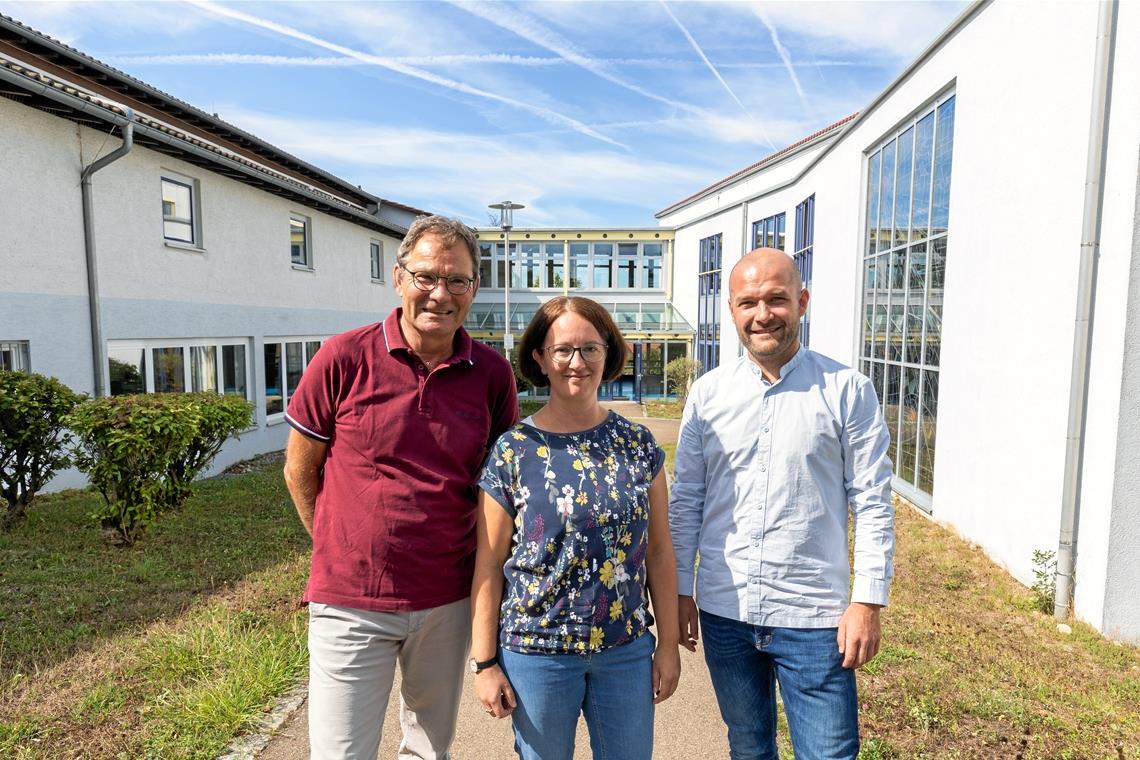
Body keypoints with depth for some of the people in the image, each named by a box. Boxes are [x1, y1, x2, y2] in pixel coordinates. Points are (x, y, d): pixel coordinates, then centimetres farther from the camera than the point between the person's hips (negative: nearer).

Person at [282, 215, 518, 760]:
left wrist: (483, 565, 4)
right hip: (351, 603, -2)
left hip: (449, 601, 3)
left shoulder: (492, 373, -5)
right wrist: (344, 552, 5)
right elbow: (300, 470, 0)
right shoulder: (344, 357, -10)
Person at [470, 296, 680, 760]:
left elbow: (659, 553, 3)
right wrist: (484, 662, -4)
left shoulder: (638, 444, -2)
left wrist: (669, 644, 4)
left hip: (626, 649, 2)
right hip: (536, 651, -2)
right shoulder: (512, 452, -9)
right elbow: (489, 564, -5)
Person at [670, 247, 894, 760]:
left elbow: (872, 503, -4)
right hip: (724, 612, 3)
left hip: (814, 619, -2)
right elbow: (686, 500, 4)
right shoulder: (707, 393, 0)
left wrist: (868, 601, -8)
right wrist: (679, 590, 5)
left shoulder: (847, 390, -6)